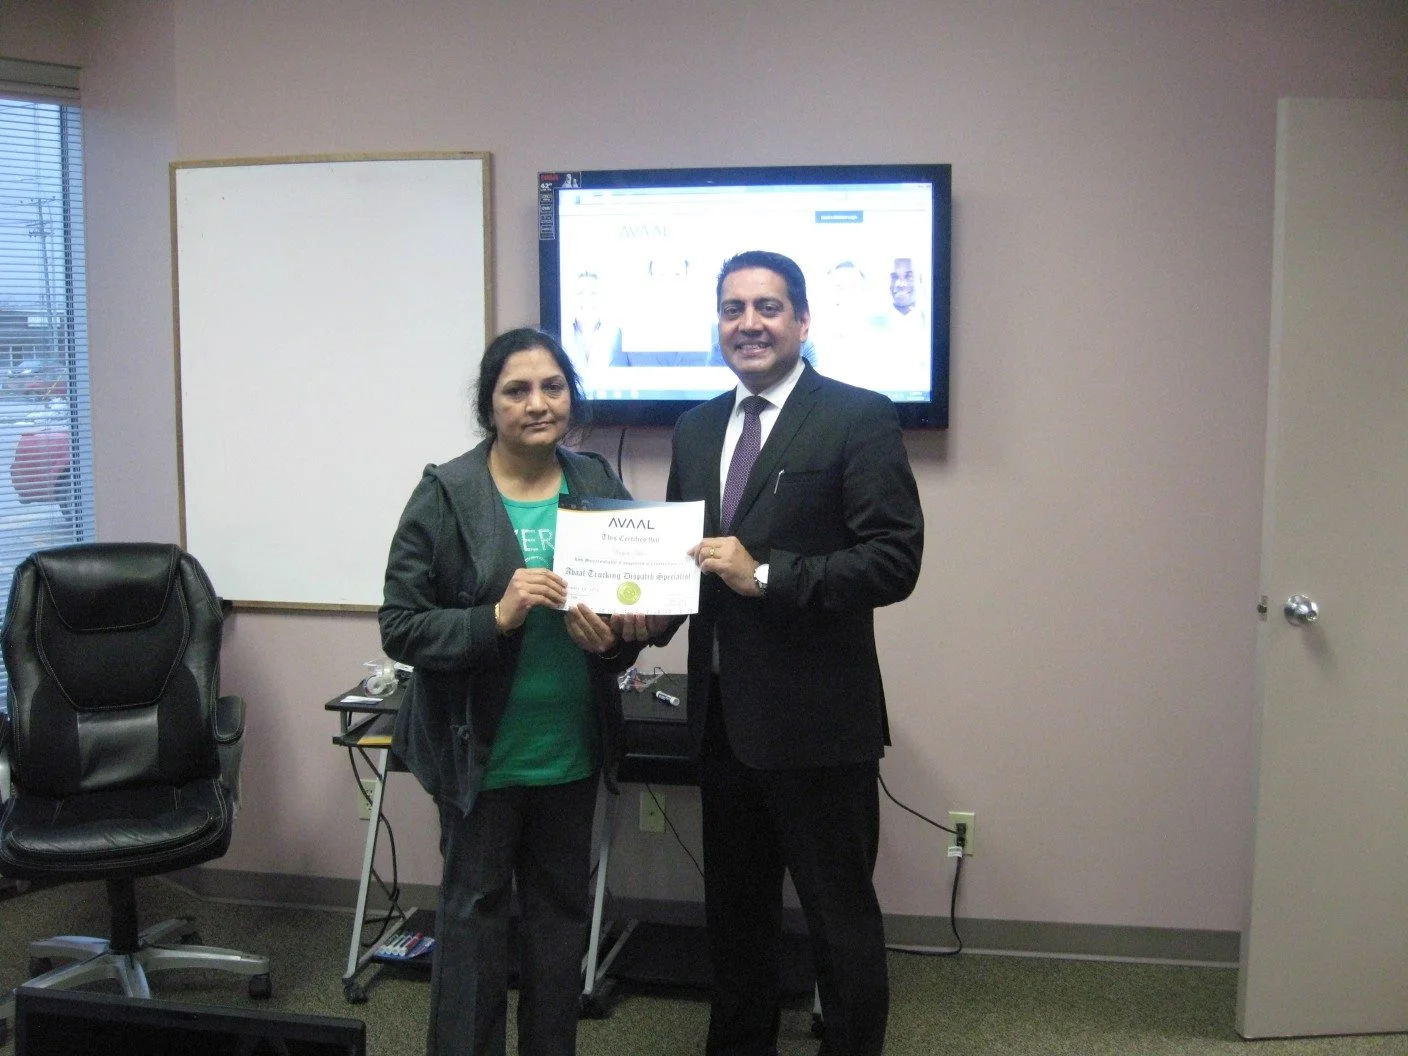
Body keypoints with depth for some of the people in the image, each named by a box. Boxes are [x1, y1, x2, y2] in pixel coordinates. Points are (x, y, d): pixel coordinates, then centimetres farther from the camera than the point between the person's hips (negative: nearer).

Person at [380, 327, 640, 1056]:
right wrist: (496, 617, -26)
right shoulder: (446, 495, -10)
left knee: (562, 911, 18)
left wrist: (611, 637, -12)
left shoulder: (598, 484, 0)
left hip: (573, 747, 4)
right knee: (474, 911, 10)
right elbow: (400, 627, -12)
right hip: (481, 749, -4)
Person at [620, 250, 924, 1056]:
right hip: (722, 714, 7)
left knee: (841, 919, 7)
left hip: (815, 717, -6)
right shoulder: (697, 428, 11)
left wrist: (766, 575, -23)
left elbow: (895, 559, -16)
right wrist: (653, 610, -4)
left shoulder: (858, 419, -9)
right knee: (735, 910, 21)